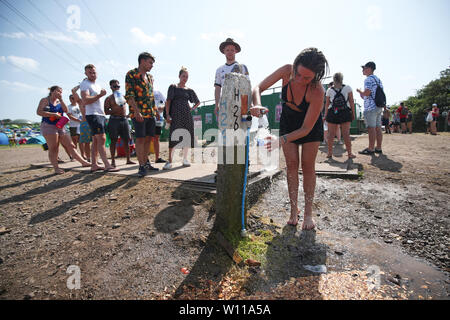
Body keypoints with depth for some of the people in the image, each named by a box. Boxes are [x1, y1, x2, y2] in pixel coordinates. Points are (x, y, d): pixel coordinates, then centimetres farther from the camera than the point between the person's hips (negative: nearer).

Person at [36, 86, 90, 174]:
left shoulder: (60, 102, 18)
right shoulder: (45, 100, 2)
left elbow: (66, 110, 1)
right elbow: (39, 112, -8)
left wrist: (61, 99, -2)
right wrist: (53, 114, -14)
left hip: (60, 127, 6)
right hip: (48, 126, -6)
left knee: (70, 146, 3)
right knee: (53, 149, -6)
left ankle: (83, 162, 0)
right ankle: (56, 168, -3)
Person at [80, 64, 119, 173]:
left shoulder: (97, 85, 23)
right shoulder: (84, 84, -5)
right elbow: (85, 101, -19)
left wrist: (104, 115, 21)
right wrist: (100, 95, -17)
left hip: (100, 115, 9)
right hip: (93, 115, -9)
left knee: (96, 140, 8)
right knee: (101, 138, -16)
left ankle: (94, 165, 12)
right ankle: (107, 165, -19)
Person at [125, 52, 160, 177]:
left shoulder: (150, 77, 19)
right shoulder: (131, 74, -3)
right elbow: (129, 95, -12)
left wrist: (156, 111, 20)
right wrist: (137, 111, -22)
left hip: (150, 114, 7)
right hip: (138, 113, -7)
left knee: (148, 139, 9)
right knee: (140, 139, -7)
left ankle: (146, 162, 21)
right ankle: (141, 166, 0)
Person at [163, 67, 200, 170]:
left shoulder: (189, 90, 14)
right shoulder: (173, 87, 7)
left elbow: (197, 102, 24)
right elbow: (168, 101, 1)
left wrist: (192, 108, 9)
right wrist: (167, 115, -9)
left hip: (187, 115, 4)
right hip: (175, 115, -3)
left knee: (186, 136, 3)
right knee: (173, 137, -11)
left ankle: (185, 159, 14)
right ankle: (169, 161, -11)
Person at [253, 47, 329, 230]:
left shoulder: (317, 92, -35)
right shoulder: (287, 71, -26)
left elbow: (306, 129, -32)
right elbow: (258, 88, -20)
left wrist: (281, 141, -45)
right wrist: (258, 105, -42)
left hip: (310, 123, -3)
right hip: (288, 121, 3)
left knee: (307, 165, -5)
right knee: (291, 164, -2)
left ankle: (308, 213, 8)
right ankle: (294, 210, 5)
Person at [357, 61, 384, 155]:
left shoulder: (368, 79, -9)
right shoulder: (378, 79, 20)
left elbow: (367, 93, -20)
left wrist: (359, 91, -1)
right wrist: (364, 96, 24)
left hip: (370, 107, -9)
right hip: (379, 106, 9)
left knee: (371, 128, -8)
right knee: (378, 128, 9)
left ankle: (371, 149, -7)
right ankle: (378, 148, 12)